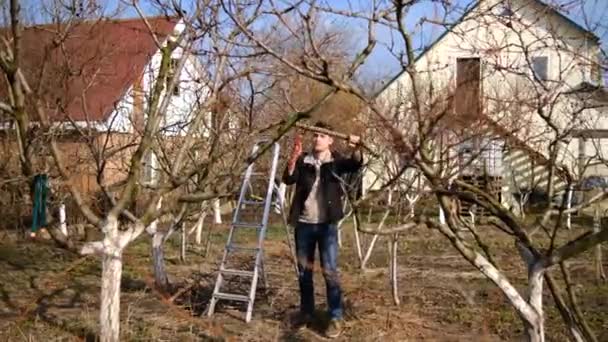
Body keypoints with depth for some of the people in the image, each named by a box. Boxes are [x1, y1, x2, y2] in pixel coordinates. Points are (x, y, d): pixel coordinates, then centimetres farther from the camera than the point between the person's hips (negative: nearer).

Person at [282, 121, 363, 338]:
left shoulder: (336, 161, 0)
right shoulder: (303, 161, 5)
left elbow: (355, 165, -18)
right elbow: (288, 179, -9)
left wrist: (356, 149, -40)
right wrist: (294, 156, -25)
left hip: (326, 224, -2)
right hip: (304, 224, 3)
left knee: (330, 270, -4)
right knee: (304, 270, 11)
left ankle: (336, 318, 2)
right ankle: (306, 312, 24)